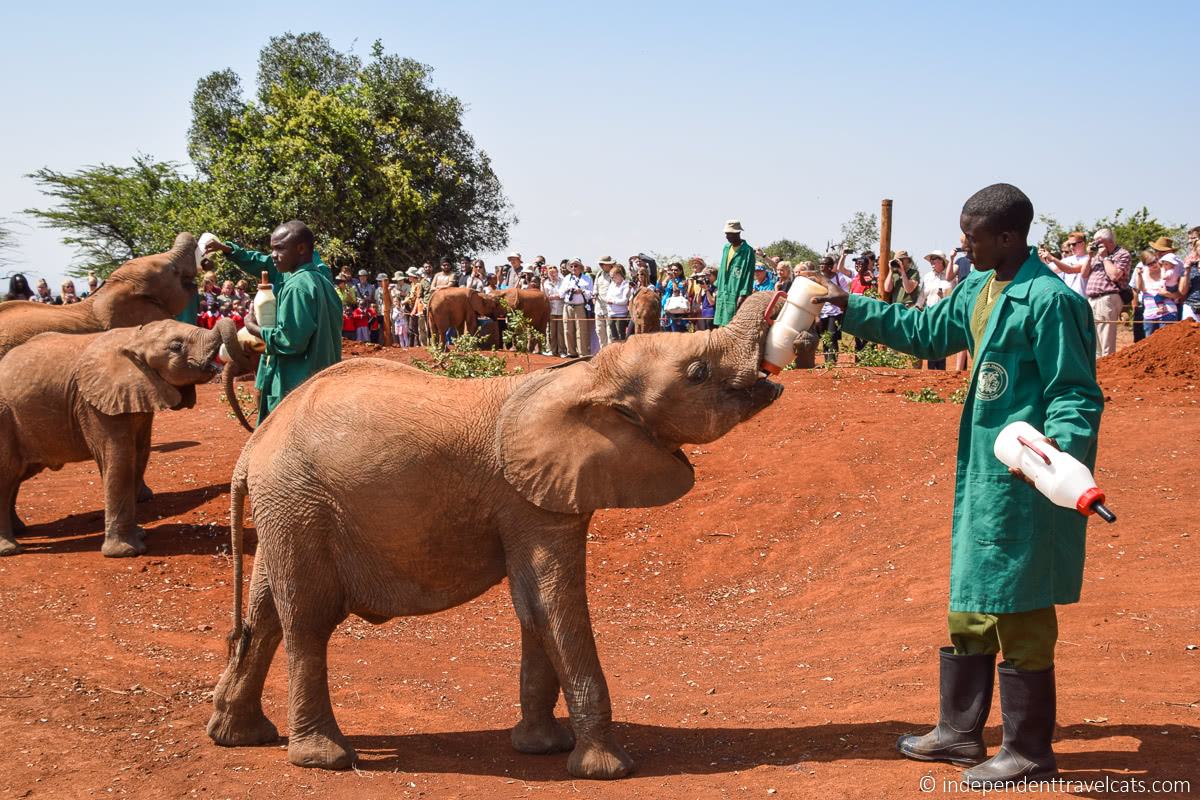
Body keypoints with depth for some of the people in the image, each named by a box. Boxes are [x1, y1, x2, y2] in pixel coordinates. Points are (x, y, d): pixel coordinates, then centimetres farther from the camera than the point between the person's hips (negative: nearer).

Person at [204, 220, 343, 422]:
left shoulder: (297, 287, -19)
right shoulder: (318, 274, 8)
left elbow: (291, 341, -22)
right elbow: (267, 265, 20)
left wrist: (255, 329, -6)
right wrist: (228, 249, 13)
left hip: (294, 389, -9)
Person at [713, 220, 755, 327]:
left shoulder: (747, 251, -8)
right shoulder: (726, 247, 14)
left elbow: (749, 274, -12)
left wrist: (743, 295, -17)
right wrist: (718, 287, 20)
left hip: (736, 294, -7)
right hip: (723, 293, 7)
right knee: (722, 325, 6)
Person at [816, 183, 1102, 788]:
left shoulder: (1050, 300, -18)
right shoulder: (977, 289, 8)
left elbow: (1077, 394, -15)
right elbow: (927, 332, 24)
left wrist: (1060, 444, -32)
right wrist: (850, 306, 20)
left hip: (1027, 480, -9)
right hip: (981, 473, 9)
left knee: (1018, 611, 0)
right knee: (969, 604, 17)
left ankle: (1029, 751, 15)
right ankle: (960, 731, 32)